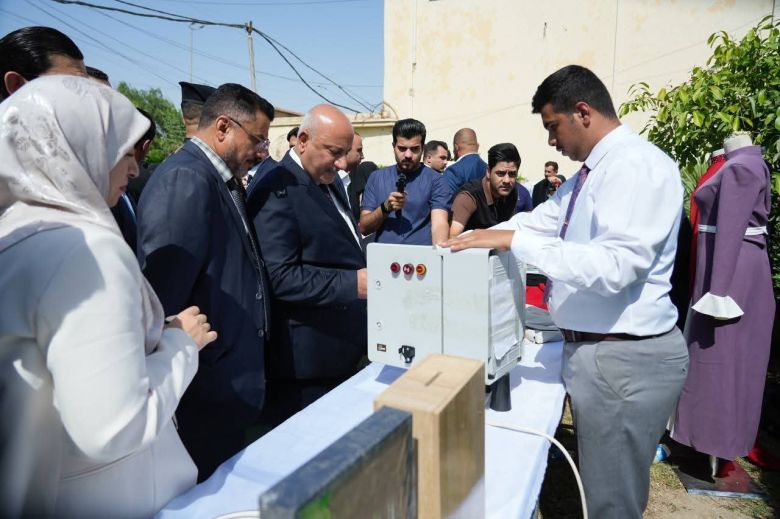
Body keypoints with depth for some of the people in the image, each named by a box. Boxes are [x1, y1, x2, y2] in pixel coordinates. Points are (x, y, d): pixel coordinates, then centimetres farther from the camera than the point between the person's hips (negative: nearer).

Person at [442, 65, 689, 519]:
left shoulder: (638, 165, -18)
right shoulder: (592, 172, 13)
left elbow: (614, 265, -29)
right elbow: (540, 222, 12)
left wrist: (515, 240, -28)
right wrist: (466, 242, 5)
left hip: (624, 360, -9)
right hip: (593, 348, 9)